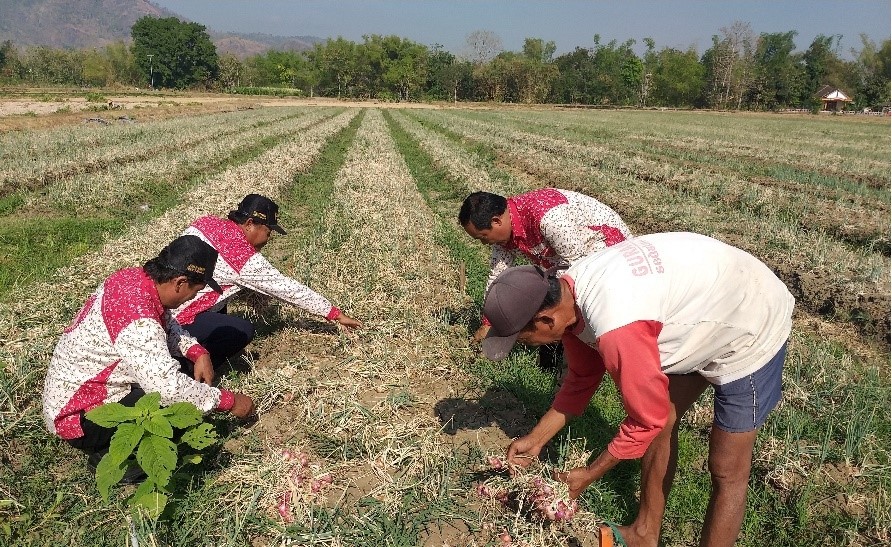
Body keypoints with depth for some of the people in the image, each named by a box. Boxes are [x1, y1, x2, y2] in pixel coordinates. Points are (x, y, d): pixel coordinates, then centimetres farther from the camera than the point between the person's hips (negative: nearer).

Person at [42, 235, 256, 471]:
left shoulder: (133, 277, -6)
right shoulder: (138, 319, -33)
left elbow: (167, 324, 11)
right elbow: (170, 388, -37)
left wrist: (197, 352, -6)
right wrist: (228, 401, -25)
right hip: (77, 418, -9)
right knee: (184, 404, -23)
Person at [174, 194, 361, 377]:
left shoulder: (207, 222, 3)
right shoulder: (243, 257, -17)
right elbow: (288, 288, -11)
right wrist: (336, 314, -2)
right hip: (175, 319, -9)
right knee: (243, 331, -12)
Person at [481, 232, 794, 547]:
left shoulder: (615, 328, -38)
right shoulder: (566, 294, -10)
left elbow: (647, 420, -23)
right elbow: (582, 380, 5)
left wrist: (587, 476, -10)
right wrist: (536, 439, 7)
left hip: (752, 331, -8)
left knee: (726, 470, 2)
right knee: (662, 425, 15)